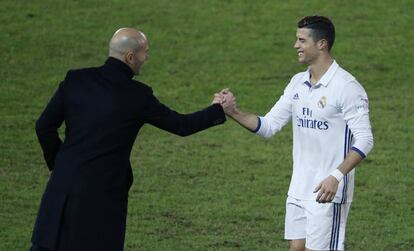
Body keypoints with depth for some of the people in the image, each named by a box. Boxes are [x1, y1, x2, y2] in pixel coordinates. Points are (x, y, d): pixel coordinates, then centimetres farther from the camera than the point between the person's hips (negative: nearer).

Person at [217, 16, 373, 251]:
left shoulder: (346, 87, -14)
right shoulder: (298, 83, 9)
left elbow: (364, 140, -17)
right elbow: (268, 126, 11)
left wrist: (336, 177, -26)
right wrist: (234, 112, -5)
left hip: (328, 191, -7)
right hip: (299, 190, 7)